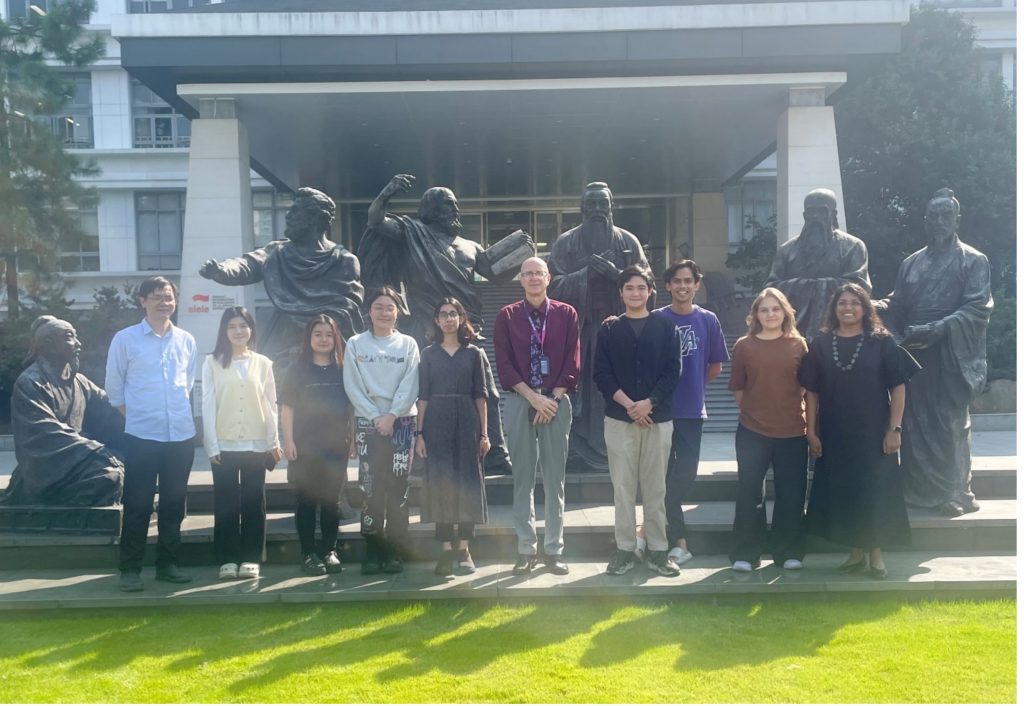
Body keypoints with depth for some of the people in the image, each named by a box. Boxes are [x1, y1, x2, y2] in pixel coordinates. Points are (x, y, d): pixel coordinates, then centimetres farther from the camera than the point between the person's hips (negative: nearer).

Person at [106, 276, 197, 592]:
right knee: (138, 505, 2)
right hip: (141, 436, -3)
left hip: (182, 435, 3)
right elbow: (114, 385, 4)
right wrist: (133, 413, 6)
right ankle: (130, 567, 14)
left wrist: (177, 409, 12)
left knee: (173, 503, 11)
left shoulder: (187, 340, 5)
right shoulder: (125, 339, -3)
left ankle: (167, 563, 23)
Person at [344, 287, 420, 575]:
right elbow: (352, 387, -1)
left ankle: (395, 552, 5)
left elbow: (410, 386, -3)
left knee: (398, 487, 0)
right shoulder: (355, 344, 6)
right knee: (370, 487, -4)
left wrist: (392, 416, -13)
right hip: (368, 422, 0)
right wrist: (375, 417, -10)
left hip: (402, 422, 0)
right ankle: (373, 552, 3)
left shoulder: (408, 344, 6)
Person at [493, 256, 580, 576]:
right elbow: (504, 364, -1)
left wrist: (553, 398, -8)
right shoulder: (507, 316, 5)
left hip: (557, 401, 0)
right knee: (522, 477, 3)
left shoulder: (566, 314, 6)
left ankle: (554, 550, 11)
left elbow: (572, 361, 2)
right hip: (520, 402, 0)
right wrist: (533, 397, -11)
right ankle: (526, 549, 11)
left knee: (555, 477, 3)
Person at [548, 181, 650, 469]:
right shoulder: (566, 243, 8)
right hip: (579, 327, 0)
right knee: (579, 389, -5)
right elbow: (556, 284, -1)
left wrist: (616, 274, -14)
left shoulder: (628, 241, 10)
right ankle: (580, 450, 3)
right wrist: (587, 273, -15)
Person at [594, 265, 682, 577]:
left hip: (658, 418, 0)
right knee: (623, 487, 3)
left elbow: (672, 371, 0)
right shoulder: (609, 330, 7)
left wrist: (649, 402, -12)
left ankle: (658, 550, 13)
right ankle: (625, 549, 12)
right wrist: (628, 404, -11)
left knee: (655, 487, 5)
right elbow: (601, 373, 0)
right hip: (618, 419, 0)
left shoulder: (665, 327, 7)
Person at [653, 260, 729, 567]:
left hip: (692, 410, 2)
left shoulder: (708, 320, 4)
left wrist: (693, 386, 11)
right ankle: (678, 540, 11)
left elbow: (716, 366, 12)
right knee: (664, 473, 1)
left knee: (686, 472, 3)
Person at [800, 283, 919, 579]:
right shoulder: (821, 344, 2)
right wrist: (811, 431, -2)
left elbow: (898, 386, -3)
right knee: (843, 493, 7)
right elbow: (812, 391, 3)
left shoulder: (882, 342, -2)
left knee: (876, 492, 3)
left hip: (874, 432, -2)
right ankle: (856, 553, 22)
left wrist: (895, 428, -9)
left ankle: (876, 554, 18)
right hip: (835, 434, 2)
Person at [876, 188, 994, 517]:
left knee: (950, 426, 1)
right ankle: (916, 490, 17)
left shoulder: (974, 262, 0)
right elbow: (896, 305, 14)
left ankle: (955, 493, 12)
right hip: (913, 356, 5)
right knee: (914, 424, 7)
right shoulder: (911, 264, 16)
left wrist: (936, 330, -24)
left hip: (951, 358, -4)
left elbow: (977, 308, -11)